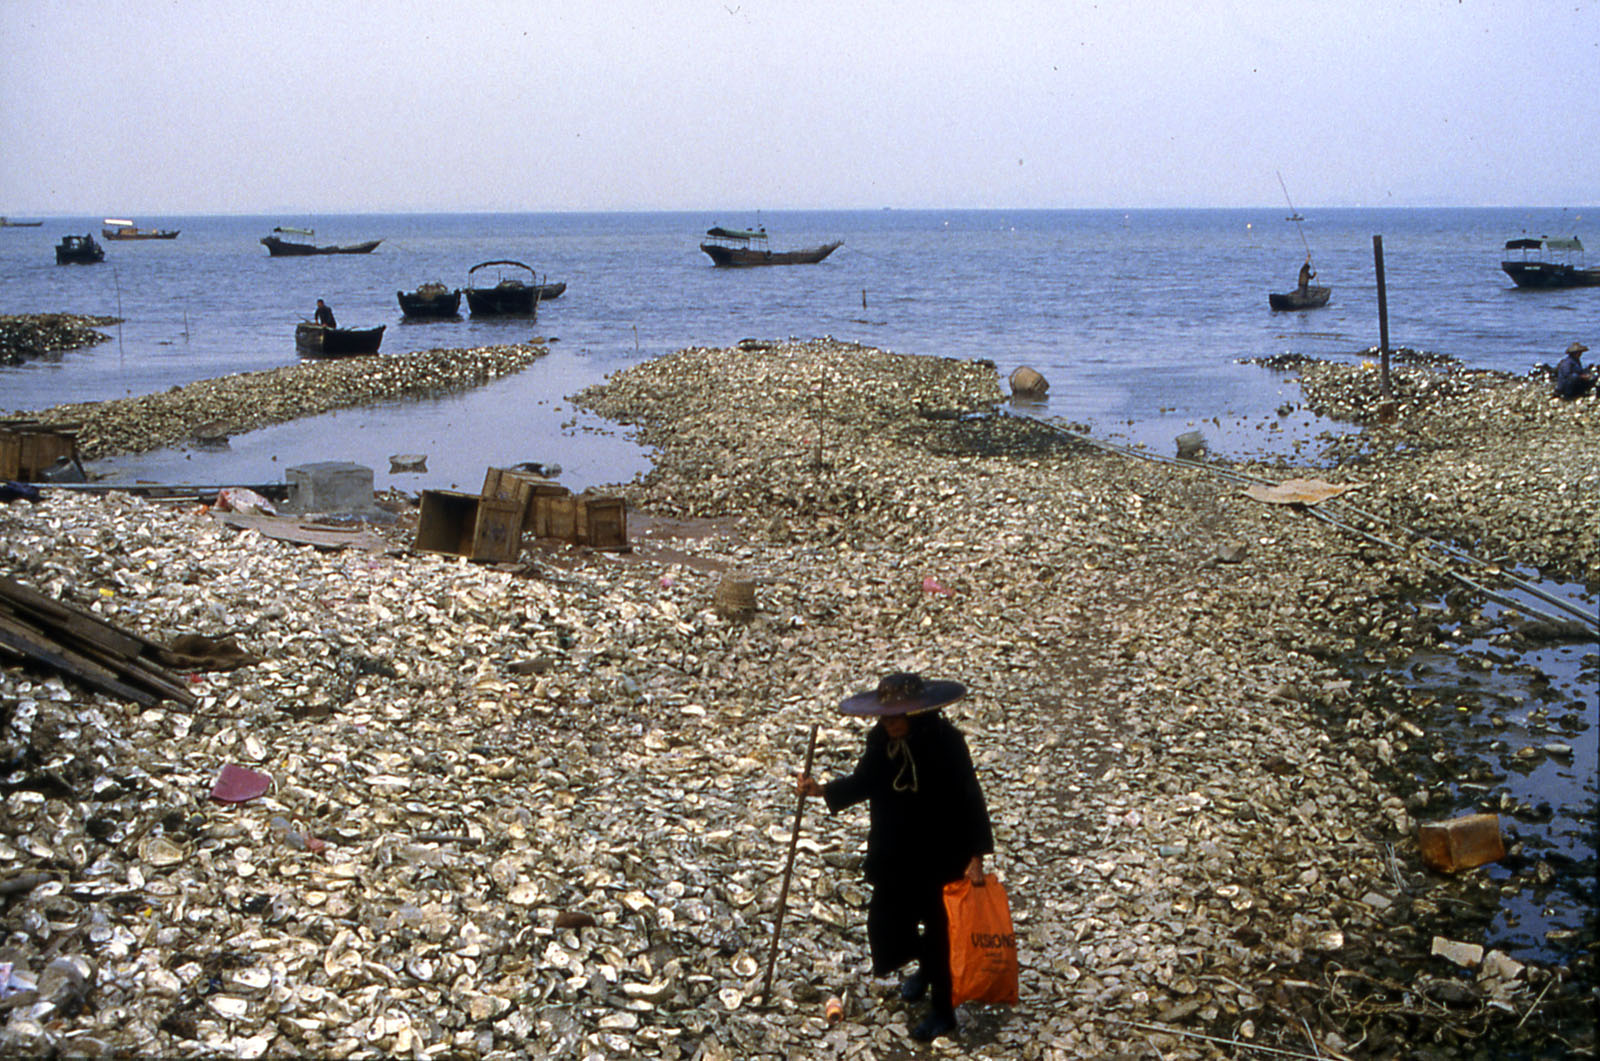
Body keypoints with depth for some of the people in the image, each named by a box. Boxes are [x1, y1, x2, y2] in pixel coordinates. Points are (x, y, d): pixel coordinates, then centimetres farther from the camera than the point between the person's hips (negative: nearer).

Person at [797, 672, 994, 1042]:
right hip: (894, 855, 5)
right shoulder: (881, 740, -8)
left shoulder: (946, 743, -22)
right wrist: (824, 790, -8)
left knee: (936, 925, 4)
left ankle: (943, 1010, 23)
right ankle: (927, 968, 45)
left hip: (939, 857, -5)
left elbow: (970, 800, -16)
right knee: (885, 923, 13)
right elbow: (864, 782, 7)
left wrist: (976, 856, -17)